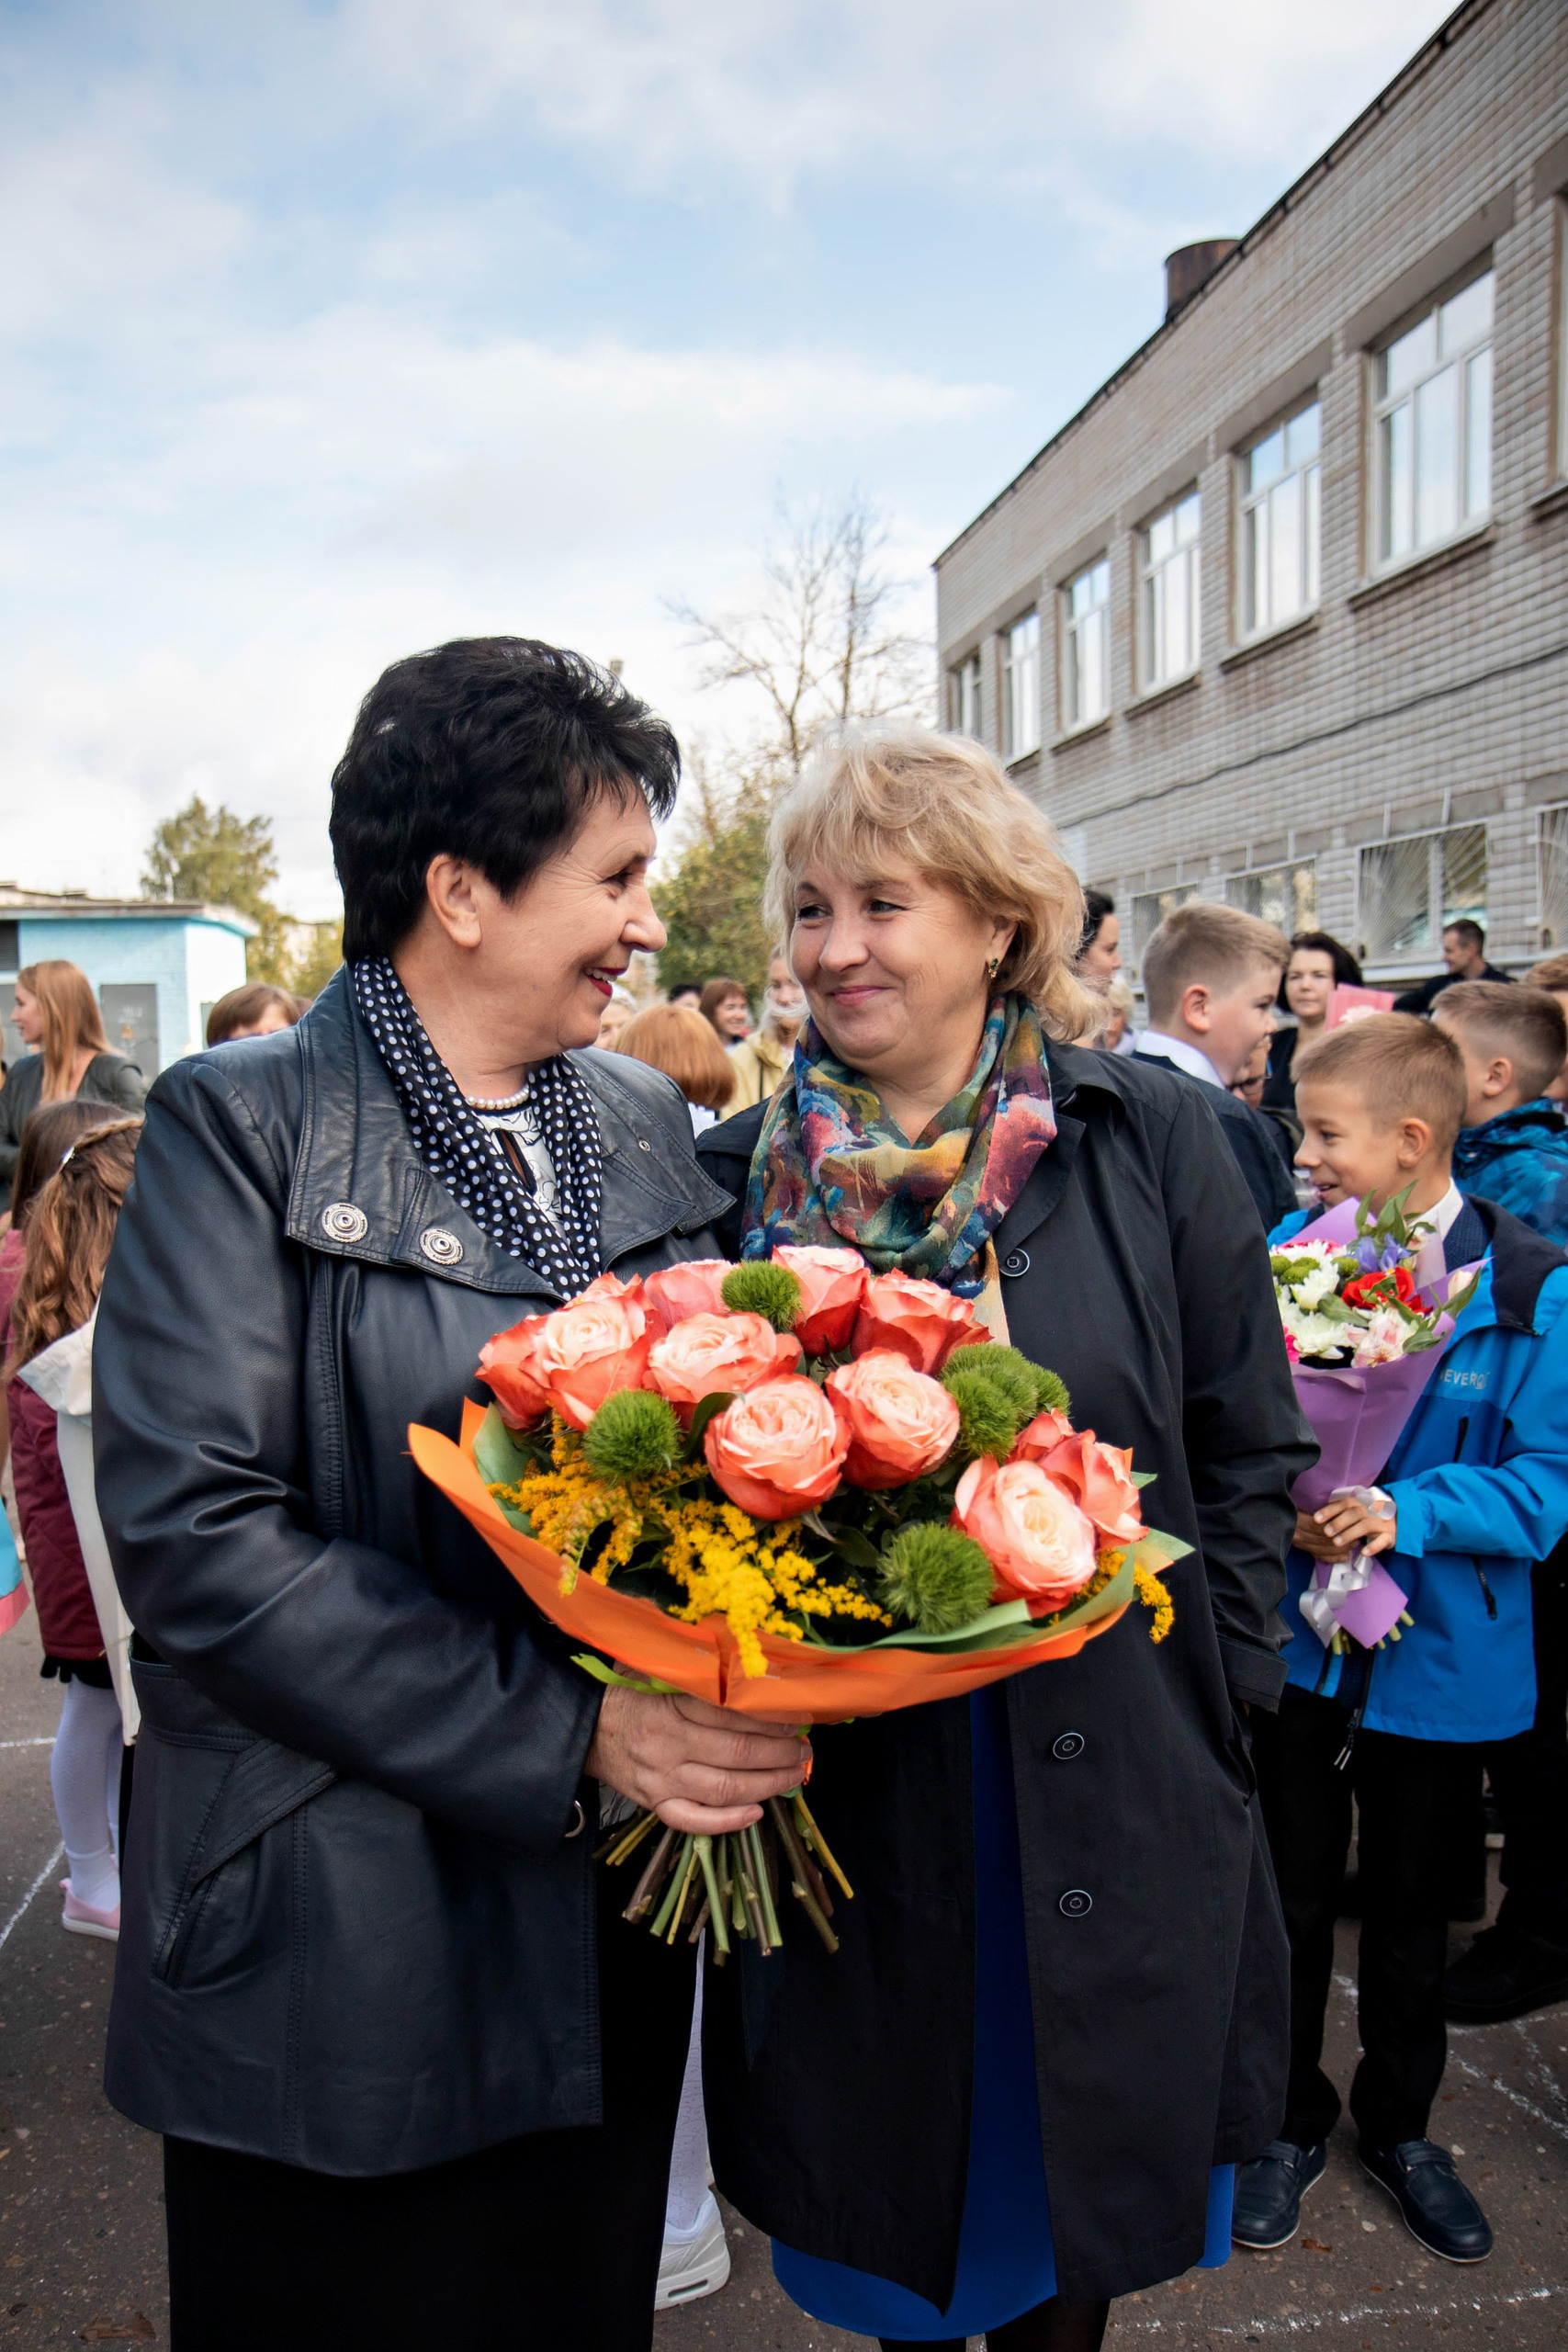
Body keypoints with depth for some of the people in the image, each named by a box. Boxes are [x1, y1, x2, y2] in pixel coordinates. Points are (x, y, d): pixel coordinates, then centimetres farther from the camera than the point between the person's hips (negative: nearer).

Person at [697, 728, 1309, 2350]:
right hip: (846, 1797, 1)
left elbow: (1250, 1450, 0)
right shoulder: (743, 1174, -2)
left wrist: (1211, 1699, -4)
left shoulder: (1149, 1140, -6)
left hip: (1105, 1803, 0)